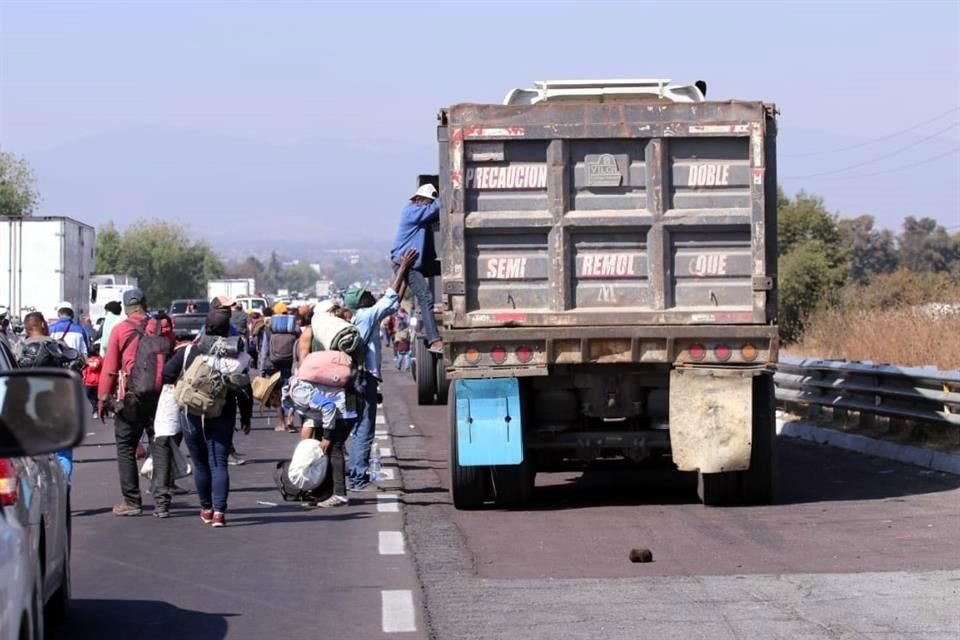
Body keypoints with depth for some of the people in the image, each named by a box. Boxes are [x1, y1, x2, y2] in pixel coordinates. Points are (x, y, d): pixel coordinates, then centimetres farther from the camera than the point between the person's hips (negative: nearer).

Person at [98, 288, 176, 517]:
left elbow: (109, 367, -4)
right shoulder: (163, 328, 4)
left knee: (126, 448, 5)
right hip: (160, 394, 3)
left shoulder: (119, 330, -3)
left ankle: (131, 501, 2)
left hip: (130, 397, -3)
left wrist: (103, 399, 2)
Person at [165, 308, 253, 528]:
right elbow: (244, 390, -7)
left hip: (192, 417, 1)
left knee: (200, 464, 15)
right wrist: (246, 418, 4)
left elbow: (166, 376, -2)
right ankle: (218, 511, -13)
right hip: (222, 418, -1)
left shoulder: (188, 352, -3)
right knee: (219, 464, -1)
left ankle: (206, 509, 25)